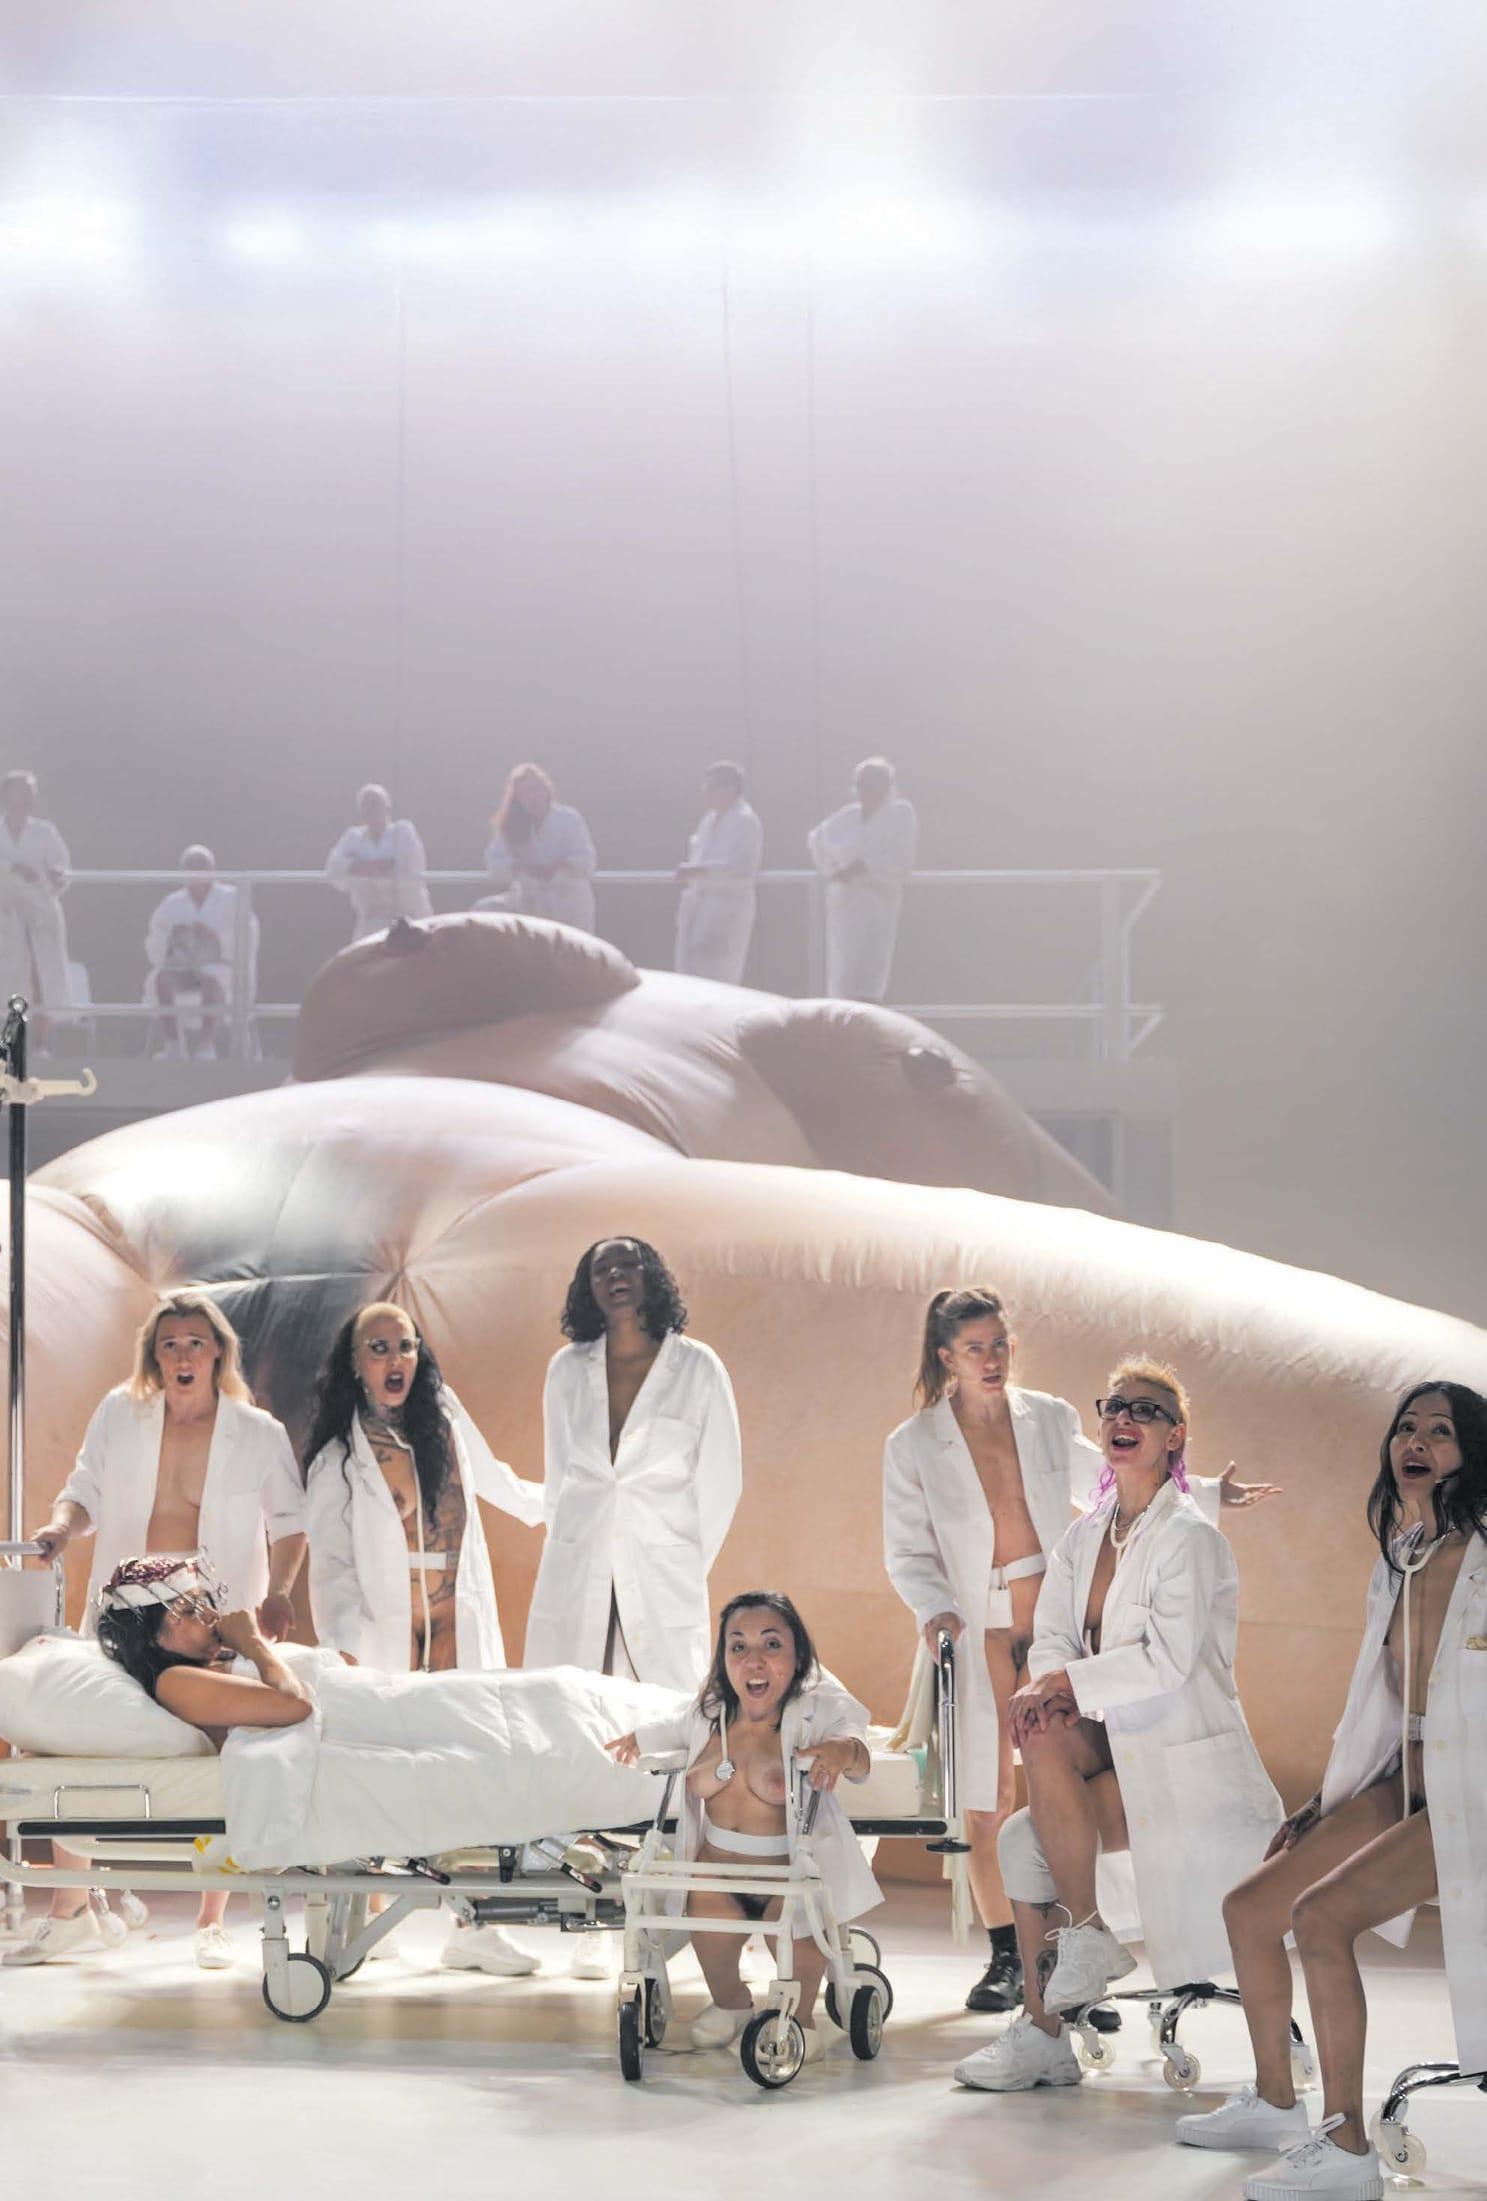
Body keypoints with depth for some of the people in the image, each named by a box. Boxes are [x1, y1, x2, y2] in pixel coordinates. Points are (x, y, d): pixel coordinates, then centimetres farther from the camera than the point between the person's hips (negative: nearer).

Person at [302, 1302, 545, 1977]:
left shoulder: (445, 1422, 9)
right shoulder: (338, 1456, -1)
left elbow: (492, 1479, 27)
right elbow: (331, 1561, -5)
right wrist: (346, 1647, -19)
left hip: (456, 1626, 3)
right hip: (383, 1632, -3)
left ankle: (472, 1924, -4)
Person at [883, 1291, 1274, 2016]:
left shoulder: (1049, 1420, 5)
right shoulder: (913, 1445, -1)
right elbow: (907, 1551, 2)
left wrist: (1208, 1494, 15)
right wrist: (935, 1609, -17)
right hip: (978, 1637, -1)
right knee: (989, 1804, -1)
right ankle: (1005, 1960, 15)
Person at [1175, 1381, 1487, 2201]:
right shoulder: (1397, 1561, 13)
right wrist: (1320, 1806, 19)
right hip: (1401, 1786, 9)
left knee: (1321, 1915, -26)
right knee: (1249, 1906, 5)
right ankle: (1273, 2102, 24)